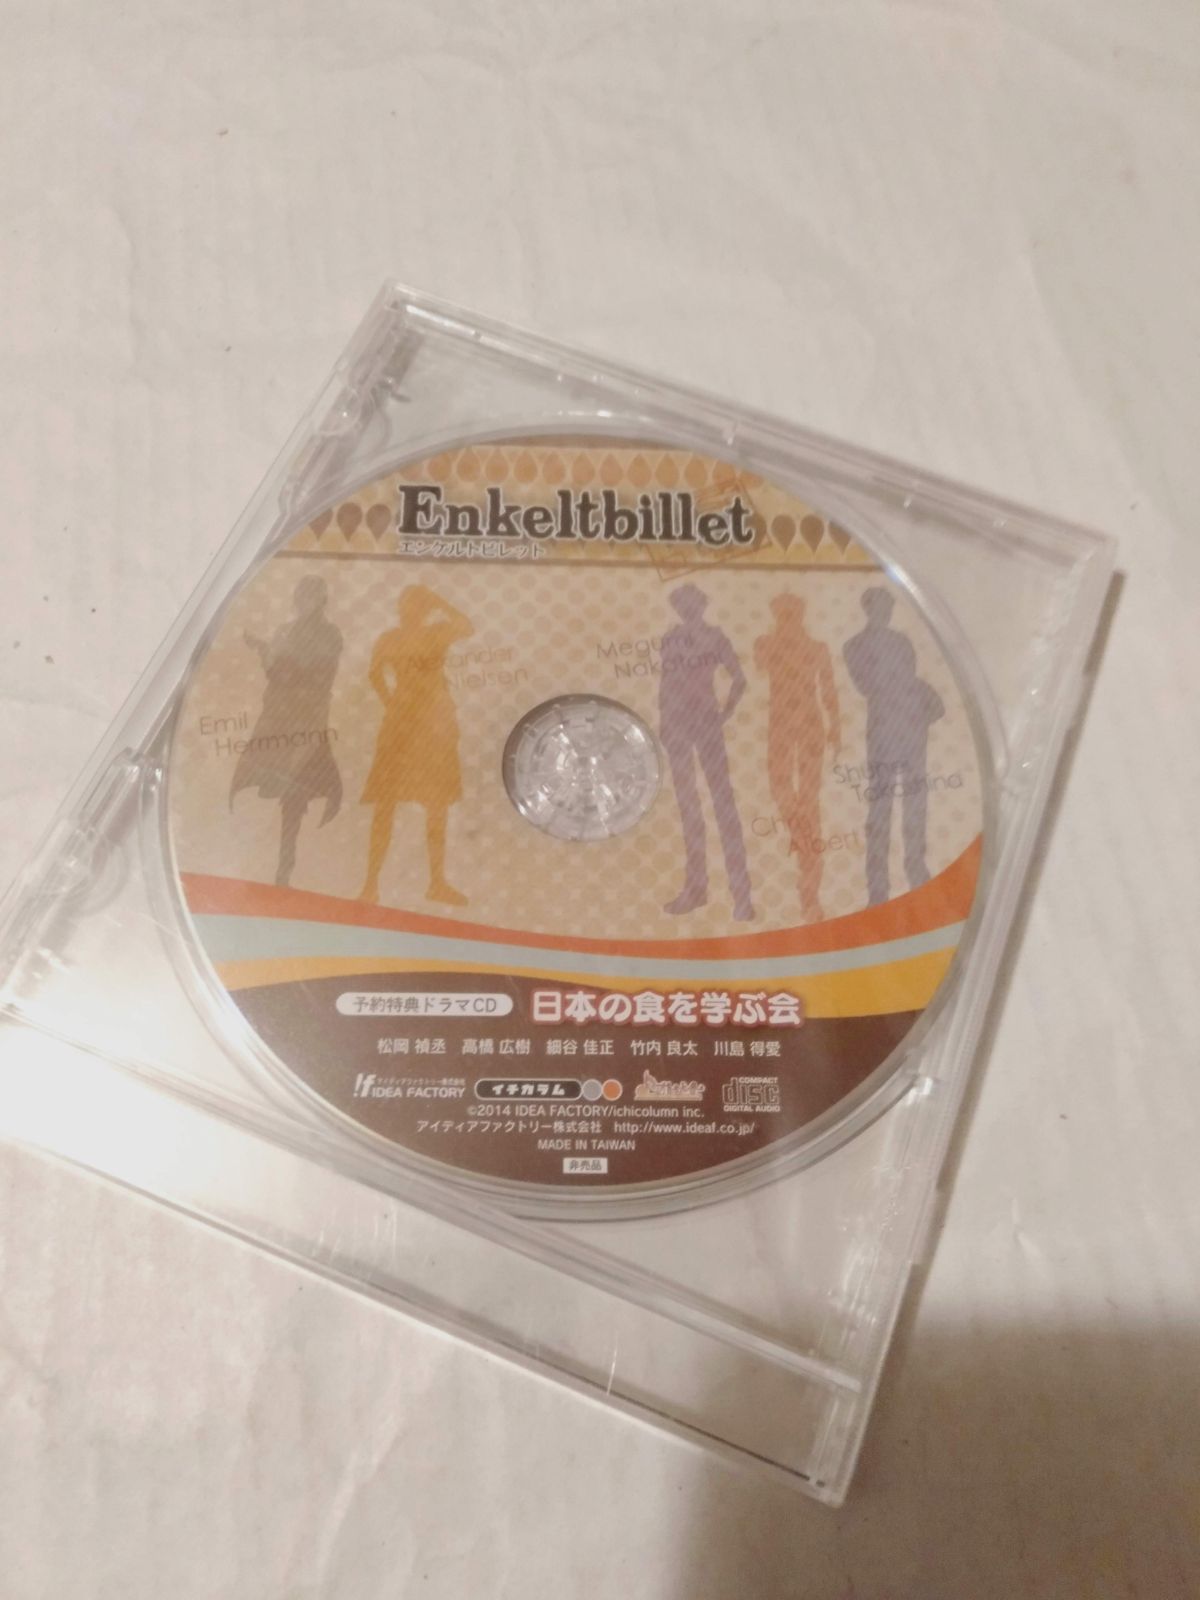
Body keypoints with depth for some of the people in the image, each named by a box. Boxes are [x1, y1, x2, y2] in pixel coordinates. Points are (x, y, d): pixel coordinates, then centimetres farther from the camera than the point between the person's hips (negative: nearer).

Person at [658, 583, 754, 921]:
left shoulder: (714, 636, 1)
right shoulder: (670, 637, 10)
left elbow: (739, 678, 2)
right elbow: (665, 679, 13)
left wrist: (726, 713, -4)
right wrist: (662, 715, 6)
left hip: (706, 719, -4)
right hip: (676, 720, 4)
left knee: (722, 798, -8)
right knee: (686, 801, 8)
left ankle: (741, 892, -8)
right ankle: (696, 886, 16)